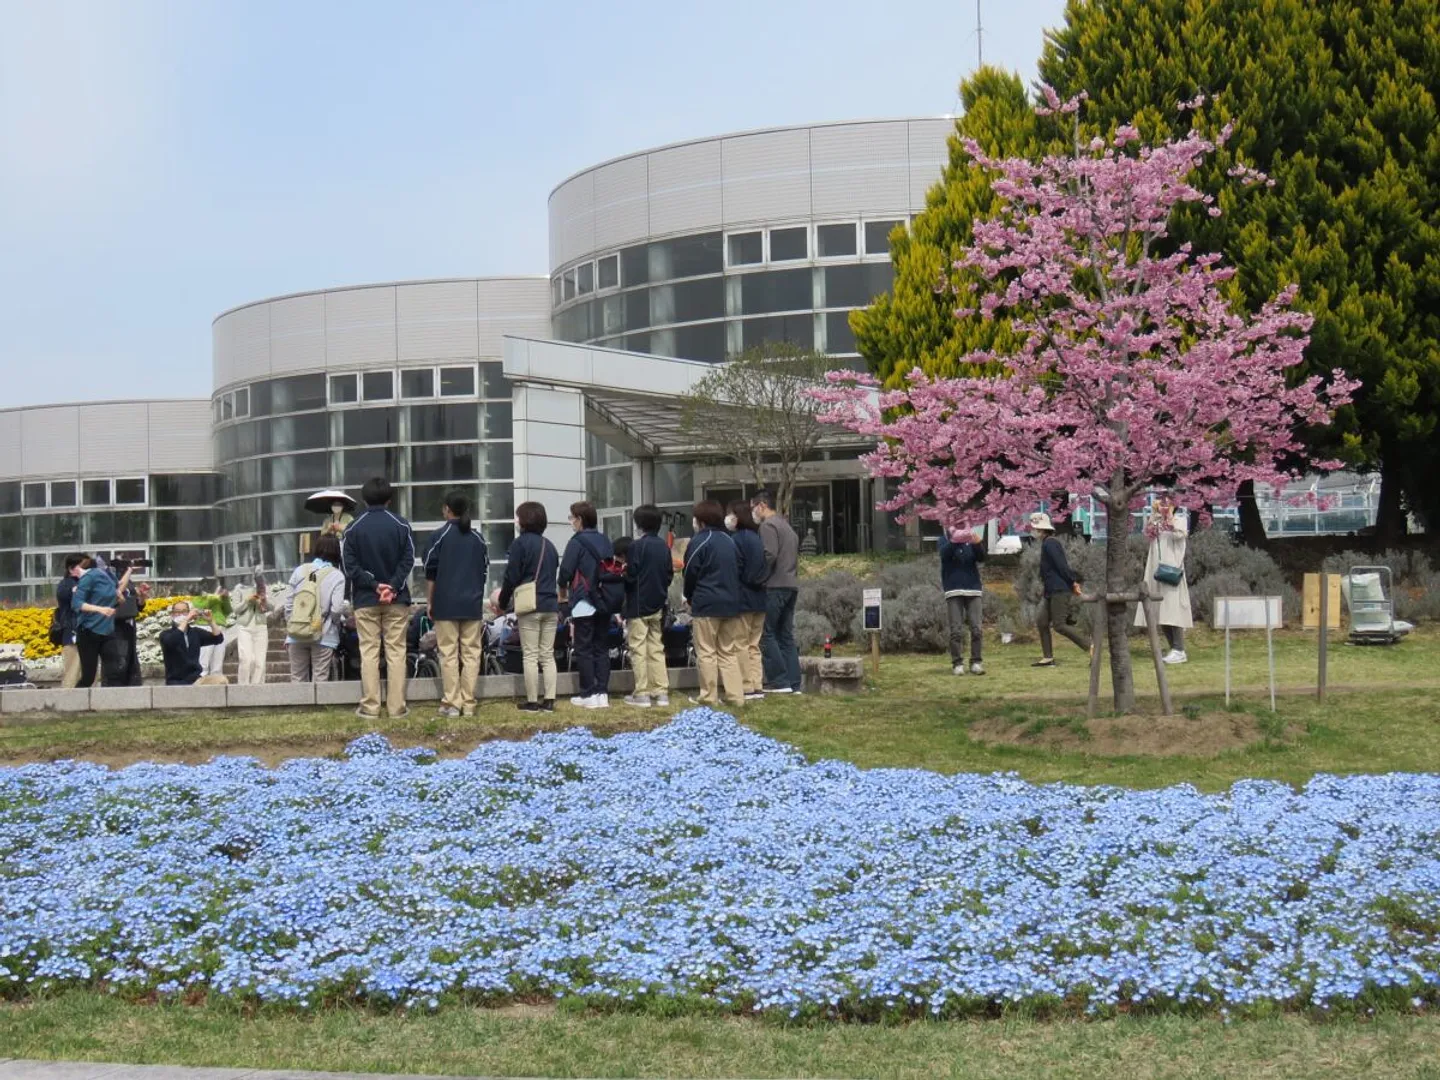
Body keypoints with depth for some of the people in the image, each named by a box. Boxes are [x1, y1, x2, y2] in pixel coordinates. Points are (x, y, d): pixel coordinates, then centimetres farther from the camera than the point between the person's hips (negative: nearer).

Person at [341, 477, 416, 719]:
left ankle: (370, 707, 1)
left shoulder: (353, 528, -1)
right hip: (396, 599, 0)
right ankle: (396, 707, 1)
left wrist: (374, 584, -7)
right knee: (396, 652, 3)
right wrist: (392, 586, -10)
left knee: (369, 652, 3)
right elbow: (408, 561, -6)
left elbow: (349, 565, -6)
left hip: (365, 599, 0)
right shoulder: (401, 525, 0)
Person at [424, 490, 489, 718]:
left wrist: (430, 603, 6)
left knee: (449, 654, -1)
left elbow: (430, 573, -2)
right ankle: (468, 704, 4)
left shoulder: (439, 536, -3)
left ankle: (452, 703, -2)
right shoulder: (478, 537, 9)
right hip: (473, 604, 3)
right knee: (471, 653, 4)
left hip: (446, 604, -3)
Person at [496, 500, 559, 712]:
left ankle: (532, 701, -1)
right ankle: (549, 700, 5)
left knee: (530, 655, -2)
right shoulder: (549, 546, 14)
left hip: (529, 607, -6)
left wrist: (502, 602, 4)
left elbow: (512, 576, -8)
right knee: (548, 655, 8)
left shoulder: (520, 543, -7)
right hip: (551, 606, 6)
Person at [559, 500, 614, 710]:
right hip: (604, 601, 6)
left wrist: (563, 589, 9)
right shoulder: (605, 541, 9)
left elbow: (566, 570, -10)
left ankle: (588, 694, -2)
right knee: (602, 648, 10)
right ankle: (602, 693, 8)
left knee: (584, 649, -1)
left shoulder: (577, 542, -10)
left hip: (584, 602, -6)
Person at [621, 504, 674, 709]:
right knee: (657, 648, 11)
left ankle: (642, 694, -2)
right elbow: (670, 575, 9)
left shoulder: (637, 546, -13)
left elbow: (630, 576, -16)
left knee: (638, 649, -1)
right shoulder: (664, 547, 6)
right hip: (658, 606, 6)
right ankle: (661, 692, 9)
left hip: (638, 605, -6)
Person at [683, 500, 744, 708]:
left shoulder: (699, 542, -9)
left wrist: (689, 597, 9)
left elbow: (691, 573, -7)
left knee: (706, 652, 0)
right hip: (731, 603, 7)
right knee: (729, 652, 11)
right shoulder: (729, 541, 12)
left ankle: (709, 696, 1)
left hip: (706, 604, -7)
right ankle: (736, 695, 7)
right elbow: (738, 569, 15)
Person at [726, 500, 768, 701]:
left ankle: (746, 688, -4)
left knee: (740, 645, -3)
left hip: (741, 600, -8)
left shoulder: (736, 539, -13)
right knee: (754, 644, 13)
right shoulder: (757, 538, 12)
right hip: (759, 598, 8)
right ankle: (757, 686, 13)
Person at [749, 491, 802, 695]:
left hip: (775, 586, -9)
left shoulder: (768, 525, -7)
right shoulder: (786, 526, 24)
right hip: (791, 586, 9)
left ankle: (779, 681, -10)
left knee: (767, 634, -6)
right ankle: (793, 683, 7)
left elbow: (769, 555, -18)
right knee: (786, 635, 10)